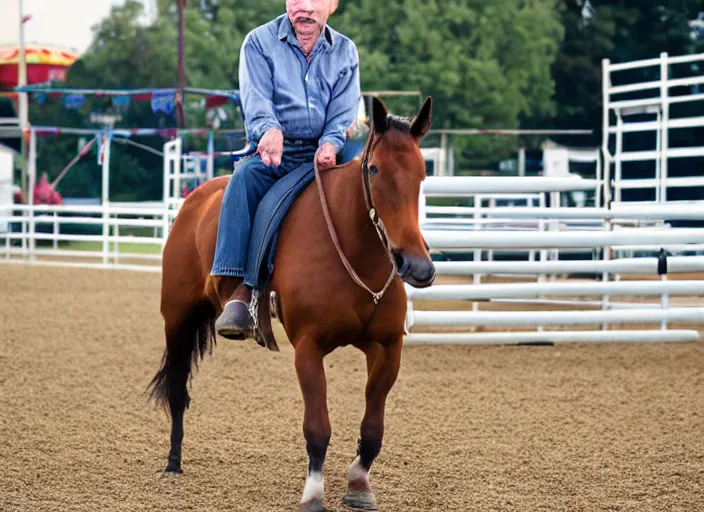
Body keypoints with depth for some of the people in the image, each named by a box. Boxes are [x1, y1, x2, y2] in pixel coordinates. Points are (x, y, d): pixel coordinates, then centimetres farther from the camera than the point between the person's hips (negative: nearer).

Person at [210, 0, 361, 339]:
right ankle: (235, 294, -44)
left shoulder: (345, 52, 12)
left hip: (321, 155, 2)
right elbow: (256, 100, -10)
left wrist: (330, 143, -20)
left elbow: (344, 112, 3)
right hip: (271, 155, -2)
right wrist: (270, 130, -33)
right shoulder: (259, 42, 4)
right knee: (245, 178, -34)